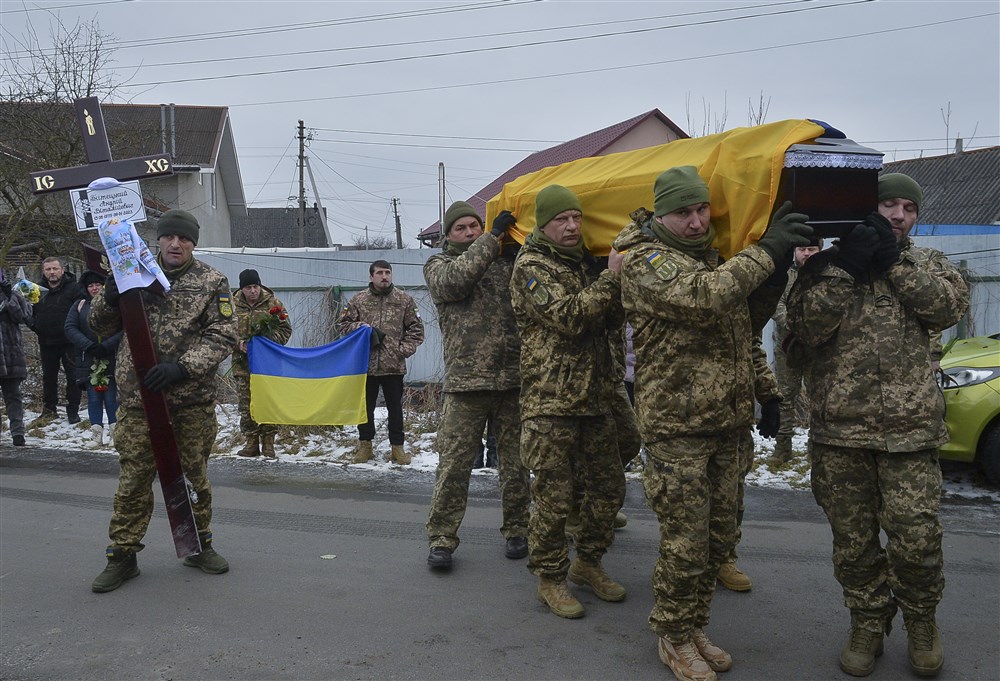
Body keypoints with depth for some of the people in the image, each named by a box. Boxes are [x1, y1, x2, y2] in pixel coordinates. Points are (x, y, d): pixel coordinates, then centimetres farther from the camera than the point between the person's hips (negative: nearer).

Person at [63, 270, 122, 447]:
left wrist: (106, 346, -17)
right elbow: (70, 328, 1)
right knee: (93, 399, 5)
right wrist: (89, 346, -11)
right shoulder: (80, 305, 9)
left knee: (112, 398, -3)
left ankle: (115, 433, 5)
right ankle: (97, 435, 9)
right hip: (87, 361, 3)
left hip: (111, 359, -3)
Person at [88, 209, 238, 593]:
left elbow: (223, 336, -6)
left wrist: (182, 367, -19)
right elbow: (100, 327, 11)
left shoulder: (212, 282, 1)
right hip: (138, 397, 1)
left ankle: (199, 544, 29)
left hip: (193, 400, -1)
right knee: (133, 478, 4)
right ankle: (123, 554, 19)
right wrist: (110, 297, -11)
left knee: (194, 475, 12)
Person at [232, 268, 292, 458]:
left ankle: (268, 443, 10)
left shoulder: (273, 303, 0)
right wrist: (238, 343, -13)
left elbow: (285, 329, 2)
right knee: (246, 404, 4)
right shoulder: (233, 305, 2)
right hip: (243, 363, 1)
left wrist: (270, 337, -16)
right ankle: (251, 442, 14)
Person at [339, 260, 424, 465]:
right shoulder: (358, 300, 6)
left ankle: (397, 447, 16)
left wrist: (404, 349, -6)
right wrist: (359, 327, -9)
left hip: (394, 365, -1)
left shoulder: (404, 300, 4)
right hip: (366, 364, 1)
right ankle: (365, 445, 23)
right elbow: (344, 324, 11)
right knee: (366, 406, 10)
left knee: (395, 407, 6)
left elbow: (416, 329, 6)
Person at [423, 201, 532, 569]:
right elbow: (456, 279, -13)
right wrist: (493, 237, -11)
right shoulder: (438, 265, 10)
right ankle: (442, 537, 10)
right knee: (454, 462, -2)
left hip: (514, 378, 2)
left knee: (515, 460, 10)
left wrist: (518, 247, -7)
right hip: (466, 381, -2)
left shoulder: (508, 259, 16)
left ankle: (516, 530, 25)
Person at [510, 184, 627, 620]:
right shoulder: (532, 268, -7)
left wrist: (622, 282, -2)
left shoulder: (584, 264, 18)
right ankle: (550, 579, 17)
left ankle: (587, 563, 32)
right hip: (550, 404, -7)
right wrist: (610, 279, -16)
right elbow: (569, 317, -20)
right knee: (554, 498, -1)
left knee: (609, 487, 14)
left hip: (594, 400, 8)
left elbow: (611, 322, 15)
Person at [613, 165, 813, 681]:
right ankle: (674, 639, 19)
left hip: (725, 425, 8)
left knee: (717, 539, 15)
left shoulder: (715, 258, 17)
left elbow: (745, 326, 22)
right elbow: (701, 298, -28)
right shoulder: (646, 260, -10)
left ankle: (694, 626, 32)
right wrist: (765, 253, -20)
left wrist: (773, 275, 6)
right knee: (685, 541, -1)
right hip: (676, 427, -8)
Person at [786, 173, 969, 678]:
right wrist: (845, 268, -15)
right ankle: (867, 624, 29)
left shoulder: (926, 262, 15)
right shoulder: (827, 263, 9)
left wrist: (894, 263, -9)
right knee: (853, 541, 9)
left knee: (917, 539, -1)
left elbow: (949, 306, -6)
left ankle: (921, 622, 26)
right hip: (838, 430, 0)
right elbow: (807, 325, -7)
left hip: (909, 428, 0)